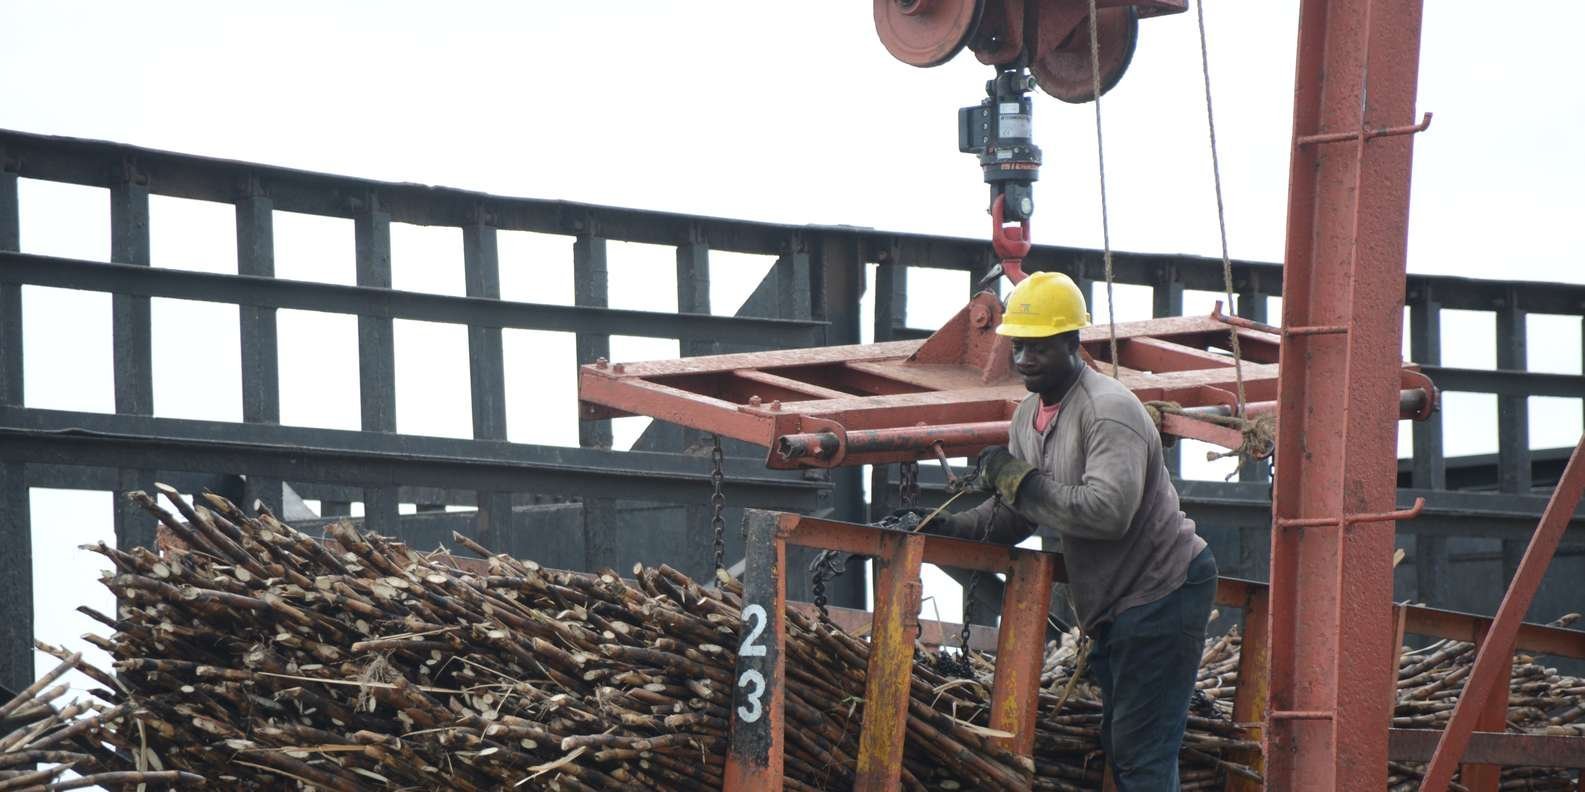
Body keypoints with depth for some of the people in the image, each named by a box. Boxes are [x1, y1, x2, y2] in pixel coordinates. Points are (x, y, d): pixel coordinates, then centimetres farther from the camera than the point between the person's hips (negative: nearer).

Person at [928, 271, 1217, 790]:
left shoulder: (1109, 410, -20)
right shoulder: (1030, 415, 10)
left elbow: (1107, 511, -31)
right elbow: (1017, 514, 14)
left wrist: (1018, 479, -25)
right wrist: (951, 528, -3)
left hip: (1162, 592, -10)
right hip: (1113, 604, 10)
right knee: (1119, 745, 13)